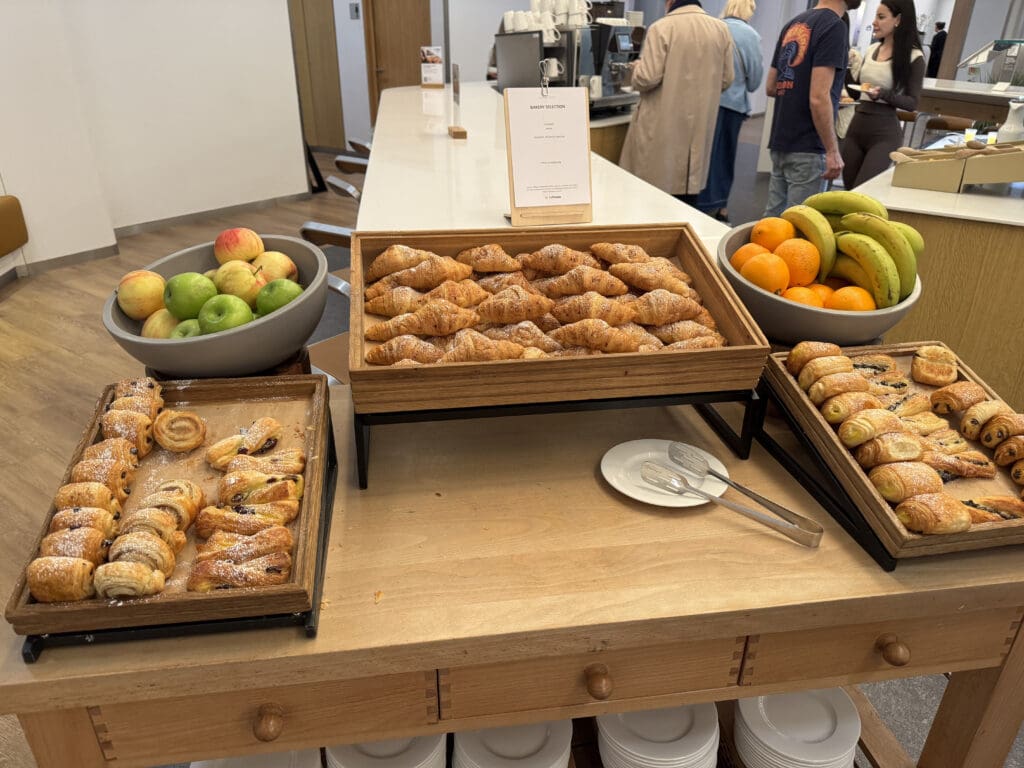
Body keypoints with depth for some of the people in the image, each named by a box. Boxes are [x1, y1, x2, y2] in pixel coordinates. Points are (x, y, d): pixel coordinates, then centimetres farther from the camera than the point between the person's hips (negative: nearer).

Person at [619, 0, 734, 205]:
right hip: (700, 125, 5)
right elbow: (726, 80, 8)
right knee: (687, 192, 12)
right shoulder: (721, 29, 4)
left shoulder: (662, 27, -10)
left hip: (663, 127, -5)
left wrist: (637, 68, 7)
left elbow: (647, 79, -15)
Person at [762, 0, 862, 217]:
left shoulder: (793, 23, 12)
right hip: (807, 149, -8)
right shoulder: (834, 26, -12)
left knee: (772, 219, 12)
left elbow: (771, 87, 17)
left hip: (780, 142, 8)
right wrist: (832, 151, -15)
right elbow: (818, 98, -19)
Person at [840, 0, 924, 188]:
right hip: (856, 125, 6)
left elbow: (912, 103, -8)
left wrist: (883, 94, -23)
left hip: (884, 132, -6)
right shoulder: (872, 49, 12)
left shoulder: (913, 57, -6)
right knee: (849, 189, 7)